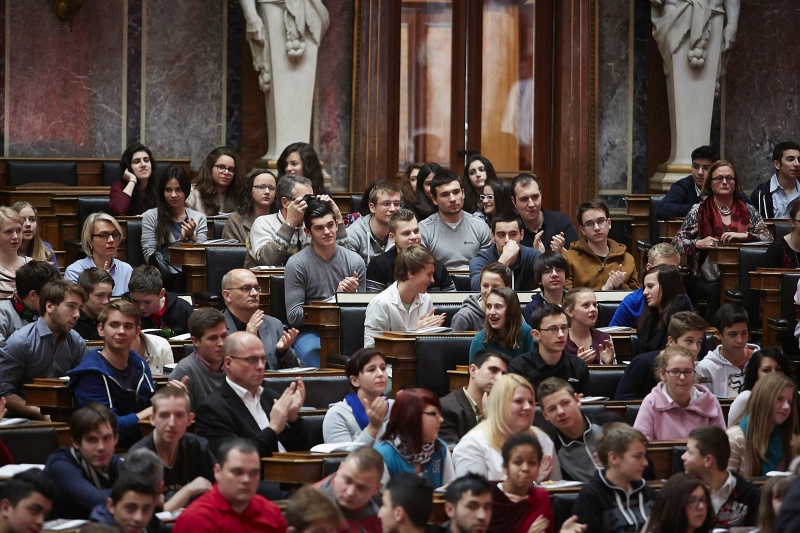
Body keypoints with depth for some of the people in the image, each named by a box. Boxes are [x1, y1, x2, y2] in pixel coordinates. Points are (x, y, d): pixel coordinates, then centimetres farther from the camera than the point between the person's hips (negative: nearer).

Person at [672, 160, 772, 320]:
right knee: (717, 290, -35)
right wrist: (698, 244, -15)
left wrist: (744, 236, -12)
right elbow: (676, 242, 5)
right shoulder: (699, 211, 9)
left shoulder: (749, 211, 13)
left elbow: (768, 239, 5)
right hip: (707, 280, -1)